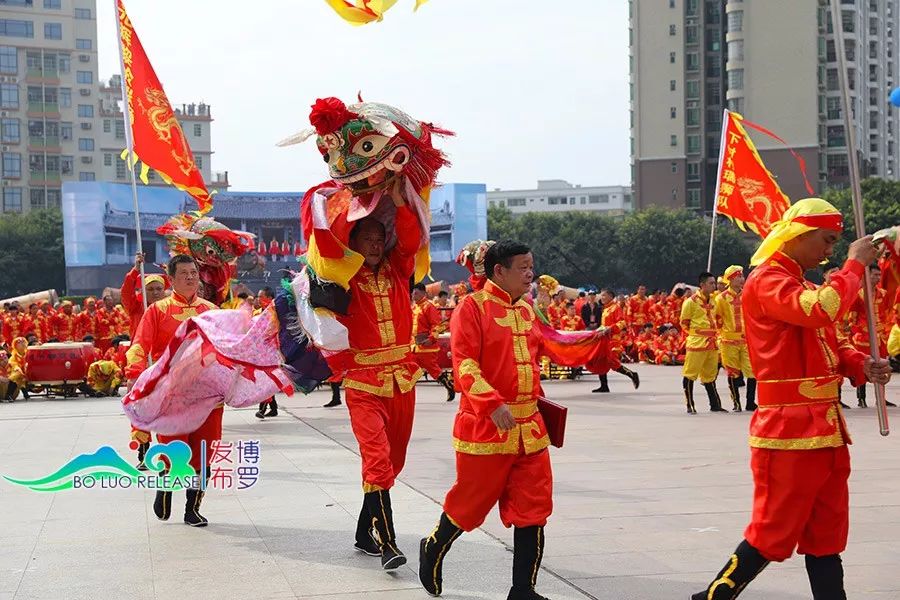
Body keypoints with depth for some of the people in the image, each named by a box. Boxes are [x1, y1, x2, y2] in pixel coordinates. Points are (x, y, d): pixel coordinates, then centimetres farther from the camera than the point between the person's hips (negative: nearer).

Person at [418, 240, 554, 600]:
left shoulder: (526, 310, 13)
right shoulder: (473, 307, -9)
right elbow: (464, 363, -18)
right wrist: (492, 404, -29)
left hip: (529, 428, 6)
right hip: (485, 425, -6)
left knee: (533, 509, 3)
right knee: (470, 502, 7)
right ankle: (432, 552, 35)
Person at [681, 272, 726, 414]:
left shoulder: (713, 300, 13)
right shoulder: (691, 301, -9)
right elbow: (684, 323, -3)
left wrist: (713, 333, 15)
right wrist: (696, 332, -3)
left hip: (712, 342, 7)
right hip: (697, 342, -7)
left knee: (710, 375, 14)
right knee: (690, 375, -3)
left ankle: (715, 405, 18)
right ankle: (690, 406, 2)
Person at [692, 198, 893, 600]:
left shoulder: (800, 284, 19)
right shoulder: (767, 280, -12)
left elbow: (826, 343, 20)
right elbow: (820, 311, -29)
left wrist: (859, 364, 1)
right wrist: (854, 265, -18)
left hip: (824, 428, 9)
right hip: (790, 430, -9)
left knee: (826, 533, 10)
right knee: (774, 533, -3)